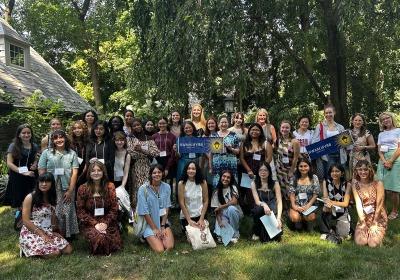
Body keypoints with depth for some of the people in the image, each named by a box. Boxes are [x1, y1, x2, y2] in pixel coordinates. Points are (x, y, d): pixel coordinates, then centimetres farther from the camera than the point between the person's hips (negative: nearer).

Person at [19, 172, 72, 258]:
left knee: (68, 250, -9)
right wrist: (42, 234, -16)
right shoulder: (30, 197, -11)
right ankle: (28, 250, 1)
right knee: (54, 252, -25)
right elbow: (26, 221, -13)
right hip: (31, 232, -6)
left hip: (48, 232, 6)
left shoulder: (52, 198, 7)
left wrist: (54, 230, -4)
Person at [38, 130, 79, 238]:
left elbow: (75, 172, 1)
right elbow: (41, 172, 2)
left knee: (67, 213, 3)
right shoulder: (47, 153, 4)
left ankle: (68, 235, 17)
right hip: (51, 190, -1)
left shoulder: (72, 153, 6)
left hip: (67, 189, 1)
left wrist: (70, 190, -5)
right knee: (53, 214, -2)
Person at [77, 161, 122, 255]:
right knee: (99, 239, -29)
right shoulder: (83, 189, -2)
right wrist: (95, 223, -13)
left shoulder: (110, 186, 0)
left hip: (107, 222, 2)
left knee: (114, 244, -19)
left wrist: (106, 223, -13)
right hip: (90, 223, -1)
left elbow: (114, 208, 0)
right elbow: (81, 210, -3)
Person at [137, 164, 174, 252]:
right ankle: (149, 238, 13)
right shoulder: (143, 189, -13)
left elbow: (167, 208, 1)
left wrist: (163, 226, -7)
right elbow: (144, 212, -11)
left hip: (163, 221, 3)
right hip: (148, 223, -3)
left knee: (169, 247, -17)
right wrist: (155, 229, -11)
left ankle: (160, 237, 14)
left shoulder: (166, 187, -1)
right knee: (160, 250, -17)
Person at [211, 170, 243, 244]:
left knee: (231, 208, -37)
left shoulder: (233, 187, -4)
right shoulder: (217, 191, 1)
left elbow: (234, 202, -19)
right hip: (222, 214, 0)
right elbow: (216, 209, -4)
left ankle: (235, 234, -17)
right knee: (220, 234, -28)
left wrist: (220, 207, -16)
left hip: (234, 212, 0)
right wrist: (219, 221, -19)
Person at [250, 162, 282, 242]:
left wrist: (278, 218, -27)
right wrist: (264, 205, -36)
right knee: (258, 209, -35)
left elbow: (279, 201, -13)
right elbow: (257, 201, -12)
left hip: (272, 211, 0)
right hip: (260, 211, 1)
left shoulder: (275, 184, -4)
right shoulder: (254, 184, -2)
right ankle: (256, 232, -11)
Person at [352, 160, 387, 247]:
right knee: (360, 242, -17)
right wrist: (363, 222, -14)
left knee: (373, 243, -20)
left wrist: (374, 223, -13)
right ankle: (367, 231, 16)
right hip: (364, 218, 2)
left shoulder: (378, 184, -10)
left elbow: (379, 205, -11)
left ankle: (379, 233, 15)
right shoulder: (355, 185, -1)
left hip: (378, 218, -2)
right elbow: (358, 204, -9)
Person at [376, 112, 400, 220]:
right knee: (385, 187, 0)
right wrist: (384, 162, -8)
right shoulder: (381, 134, 18)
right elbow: (379, 150, 10)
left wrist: (390, 161, -12)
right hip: (383, 161, 4)